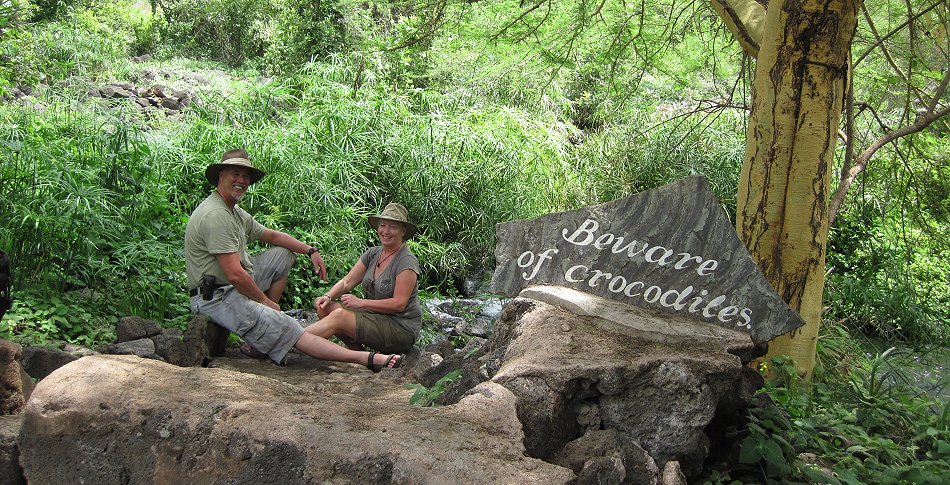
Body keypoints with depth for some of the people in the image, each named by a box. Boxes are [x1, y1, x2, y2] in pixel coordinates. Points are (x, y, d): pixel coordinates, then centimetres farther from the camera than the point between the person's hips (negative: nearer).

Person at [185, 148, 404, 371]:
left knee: (284, 253, 21)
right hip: (216, 298, -11)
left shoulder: (235, 212, 13)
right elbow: (235, 275, -24)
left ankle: (267, 320, 6)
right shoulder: (216, 215, -19)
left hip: (236, 286, 11)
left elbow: (272, 236, 24)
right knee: (287, 329, -22)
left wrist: (310, 251, 11)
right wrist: (265, 300, -11)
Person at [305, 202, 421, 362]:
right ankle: (358, 352, -7)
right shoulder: (373, 253, 8)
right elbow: (347, 282, 6)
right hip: (376, 317, 8)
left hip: (401, 329, -8)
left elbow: (399, 304, -20)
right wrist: (328, 296, -14)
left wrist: (360, 302, -21)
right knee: (324, 307, -7)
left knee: (339, 316, -24)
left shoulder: (407, 262, -14)